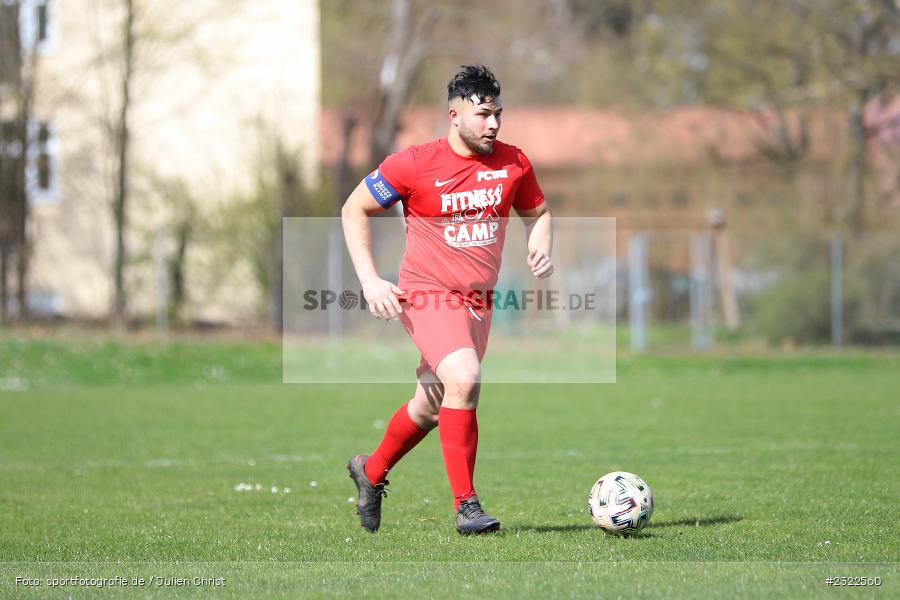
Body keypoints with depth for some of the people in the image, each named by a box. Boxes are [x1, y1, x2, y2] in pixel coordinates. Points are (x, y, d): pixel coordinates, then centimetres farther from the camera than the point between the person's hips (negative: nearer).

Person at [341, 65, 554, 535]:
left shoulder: (513, 163, 1)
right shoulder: (415, 164, -11)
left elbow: (536, 212, 19)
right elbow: (354, 210, -1)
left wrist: (540, 248, -3)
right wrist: (369, 280, -10)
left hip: (478, 301, 6)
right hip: (427, 294, -6)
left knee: (432, 407, 15)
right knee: (464, 378, -28)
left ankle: (371, 471, 43)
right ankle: (466, 505, -21)